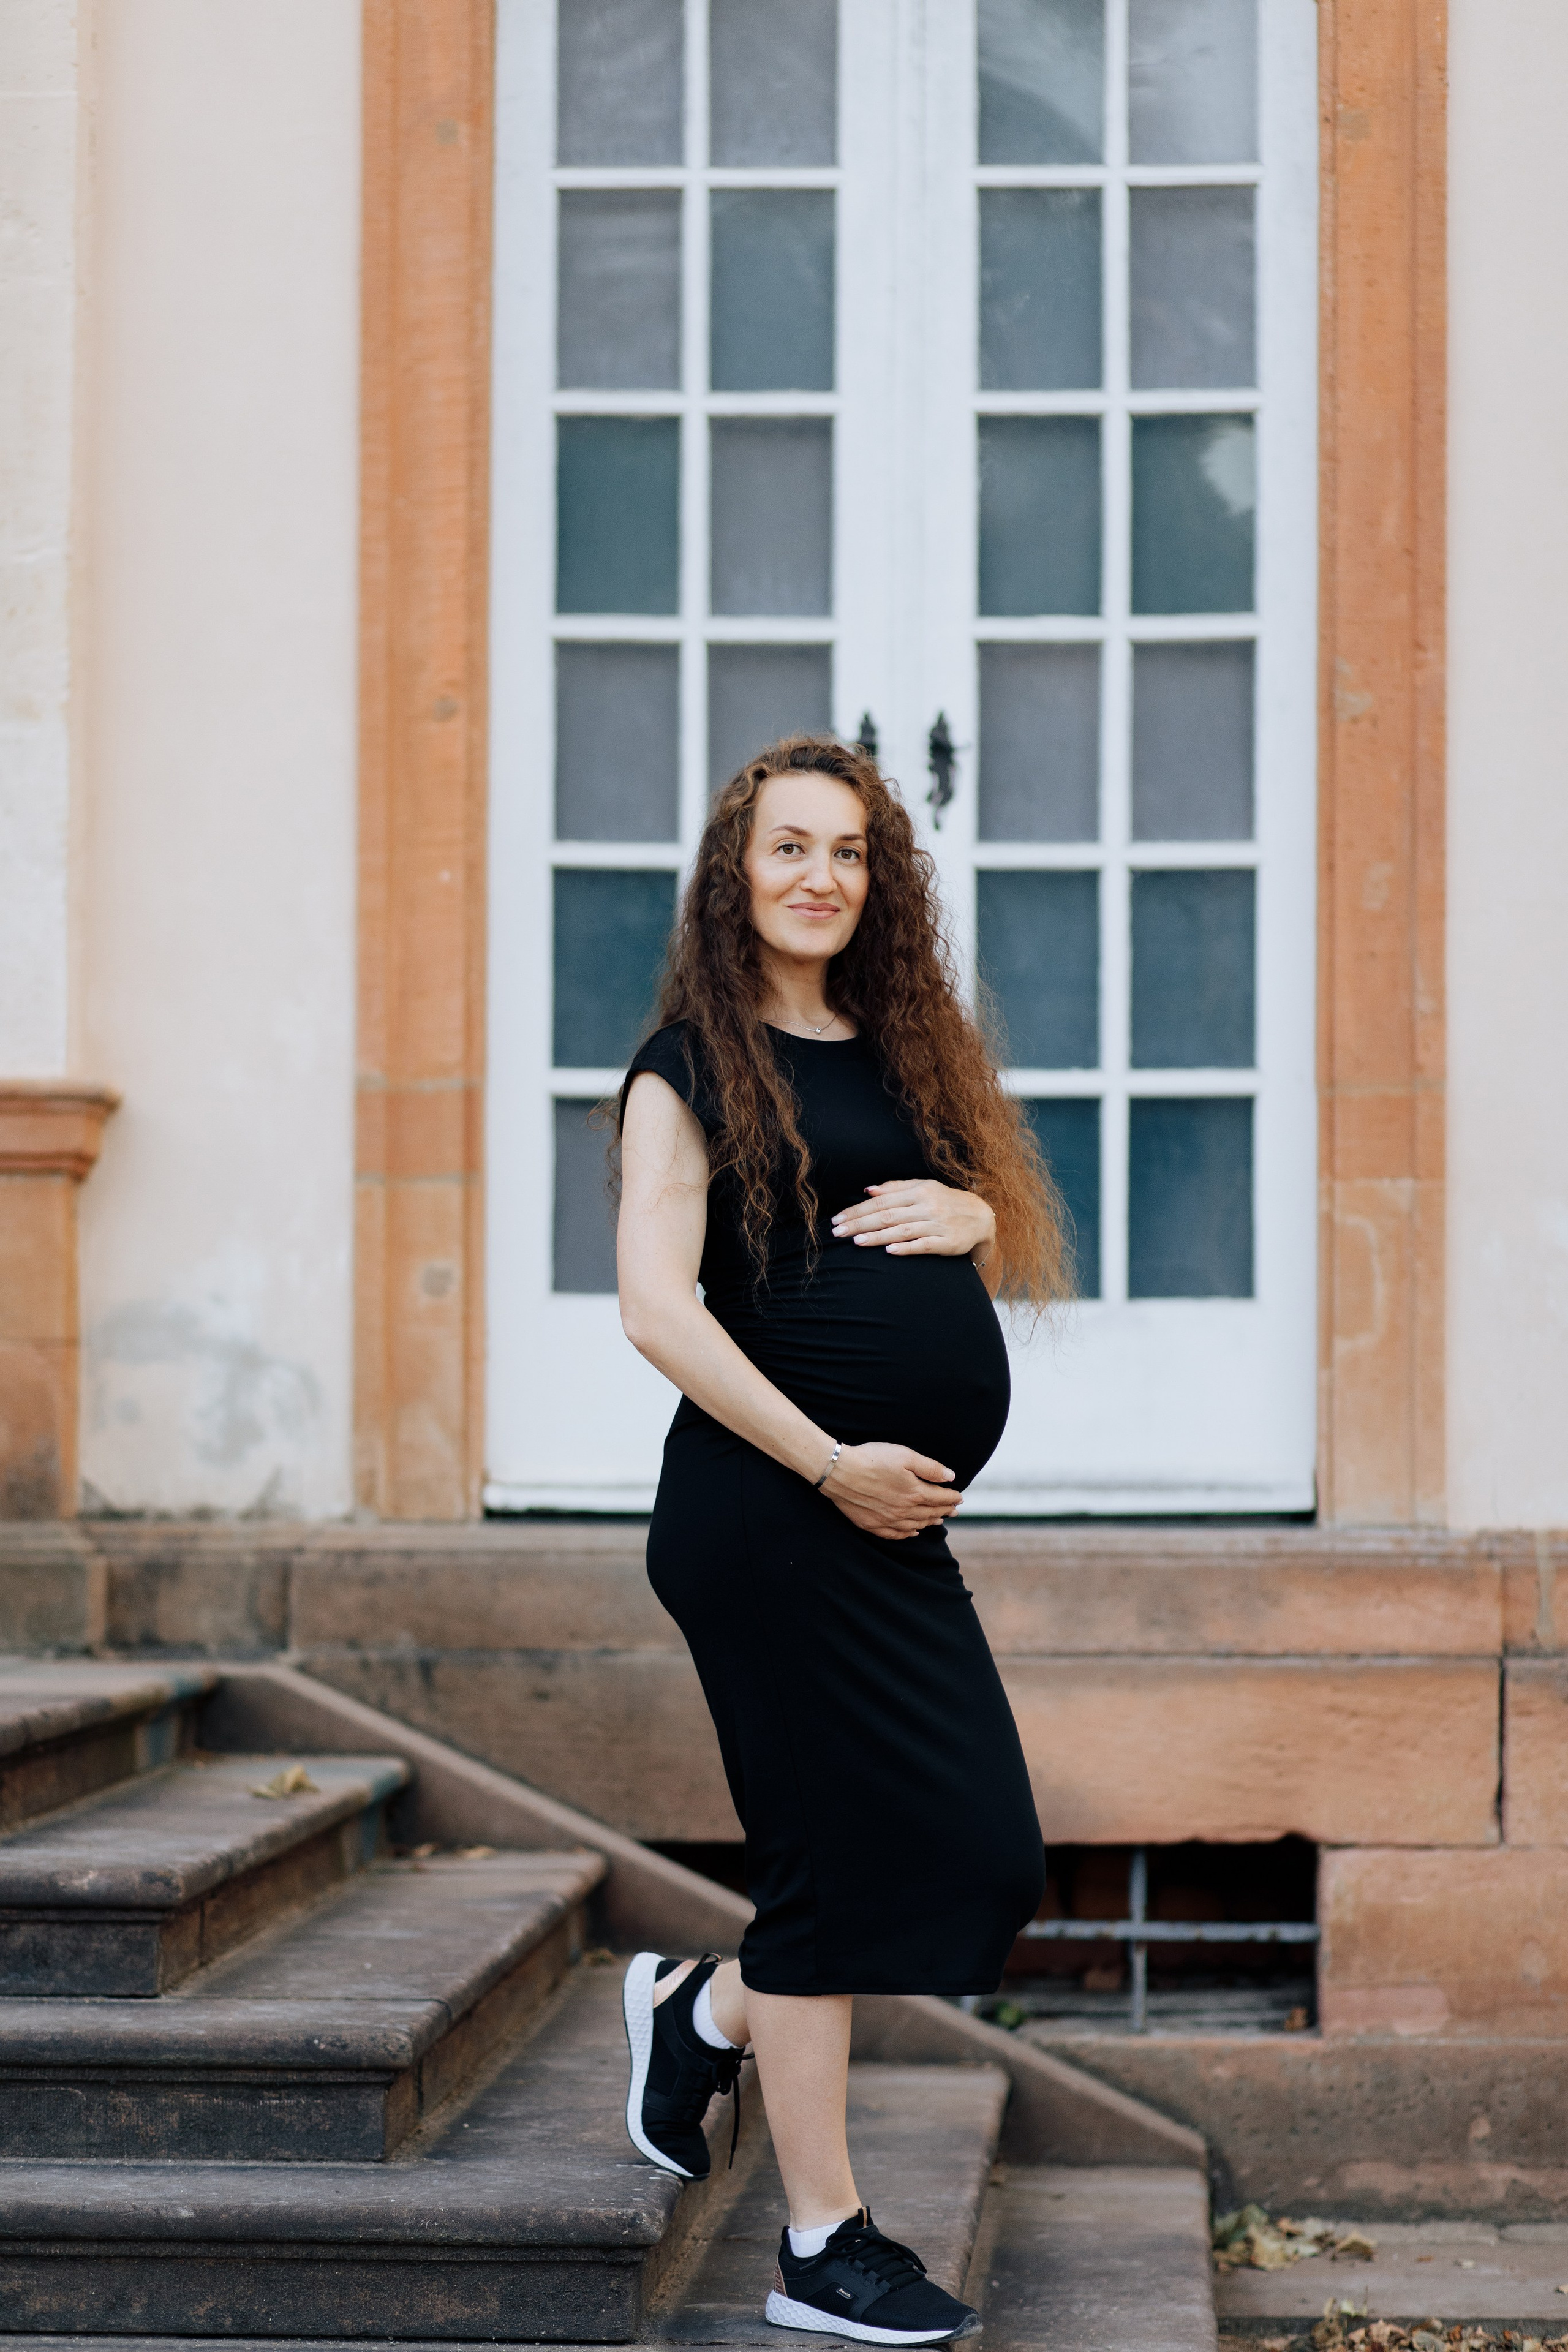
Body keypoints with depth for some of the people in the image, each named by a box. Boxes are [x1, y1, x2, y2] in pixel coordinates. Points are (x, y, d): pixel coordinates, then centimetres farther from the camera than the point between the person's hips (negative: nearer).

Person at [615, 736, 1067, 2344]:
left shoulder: (907, 1052, 18)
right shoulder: (695, 1063, -3)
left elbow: (1028, 1261, 22)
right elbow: (658, 1307, -12)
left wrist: (971, 1217, -2)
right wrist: (832, 1462, -16)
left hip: (891, 1518, 7)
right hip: (769, 1510, -7)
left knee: (984, 1860, 5)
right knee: (843, 1860, -4)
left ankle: (702, 2012, 28)